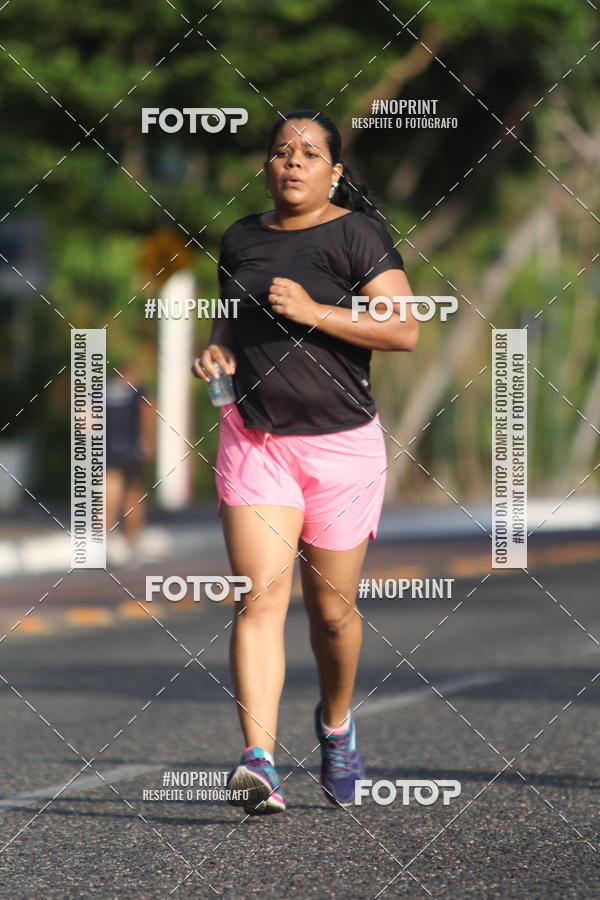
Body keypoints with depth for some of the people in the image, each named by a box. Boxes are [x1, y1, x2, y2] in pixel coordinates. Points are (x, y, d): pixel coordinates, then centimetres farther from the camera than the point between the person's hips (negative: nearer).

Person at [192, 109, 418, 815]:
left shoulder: (356, 234, -5)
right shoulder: (241, 238, 11)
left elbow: (404, 331, -12)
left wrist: (314, 312, -20)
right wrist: (219, 350, 5)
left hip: (341, 443, -2)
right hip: (254, 439, 3)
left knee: (331, 606, 9)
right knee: (260, 598, -13)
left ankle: (336, 724, 39)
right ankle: (260, 762, -23)